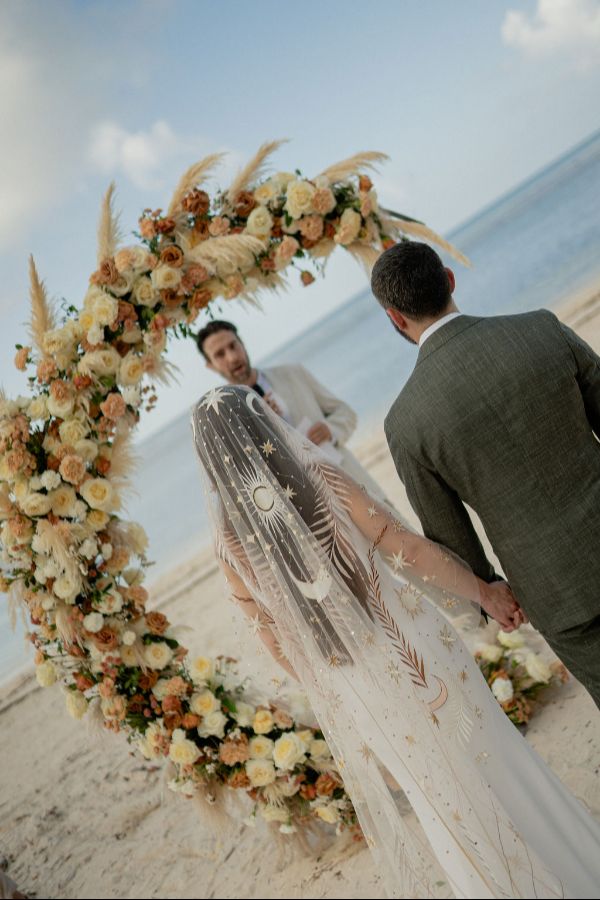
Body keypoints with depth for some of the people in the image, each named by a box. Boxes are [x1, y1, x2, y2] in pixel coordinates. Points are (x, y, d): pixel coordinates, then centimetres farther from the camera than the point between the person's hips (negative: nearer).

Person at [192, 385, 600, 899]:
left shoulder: (229, 537, -9)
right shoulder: (319, 477, -18)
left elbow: (273, 636, 0)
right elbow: (408, 550, -13)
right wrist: (484, 591, 0)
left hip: (349, 699, 2)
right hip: (410, 654, -2)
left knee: (436, 803, 22)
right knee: (490, 769, 19)